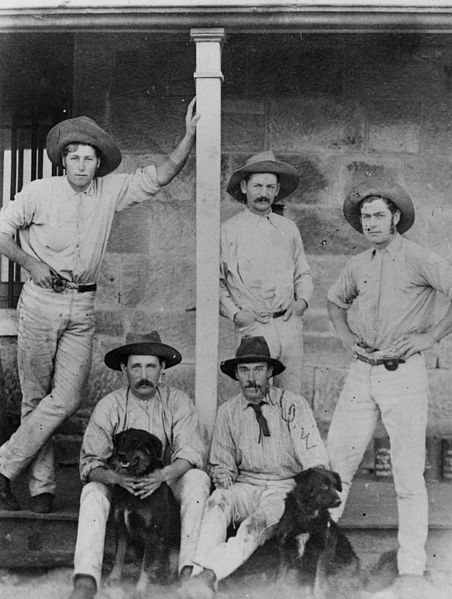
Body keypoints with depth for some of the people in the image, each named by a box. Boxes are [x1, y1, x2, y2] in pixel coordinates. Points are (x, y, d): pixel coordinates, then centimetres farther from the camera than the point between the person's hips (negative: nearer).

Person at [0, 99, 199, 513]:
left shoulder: (112, 191, 6)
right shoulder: (39, 192, -2)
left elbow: (160, 176, 5)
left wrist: (190, 136, -5)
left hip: (82, 307, 2)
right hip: (41, 302, -2)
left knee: (67, 398, -7)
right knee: (36, 396, 3)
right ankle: (42, 485, 12)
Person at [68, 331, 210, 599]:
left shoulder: (178, 402, -4)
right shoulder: (109, 406, -4)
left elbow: (191, 453, -12)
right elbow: (90, 461, -7)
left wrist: (163, 474, -33)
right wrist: (116, 477, -30)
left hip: (168, 482, 0)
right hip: (121, 487, 0)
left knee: (197, 479, -29)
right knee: (92, 491, -28)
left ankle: (190, 568, -34)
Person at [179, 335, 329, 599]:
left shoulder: (293, 405, -1)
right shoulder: (228, 411, 8)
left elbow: (316, 459, -6)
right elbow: (221, 462, 15)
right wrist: (222, 474, -10)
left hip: (286, 488, -2)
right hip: (246, 487, 3)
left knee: (257, 523, -33)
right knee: (217, 500, -30)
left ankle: (210, 574, -48)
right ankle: (200, 572, -46)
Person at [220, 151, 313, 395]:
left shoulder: (288, 228, 14)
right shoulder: (228, 231, 2)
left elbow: (303, 273, 20)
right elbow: (216, 281, 4)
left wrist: (302, 301, 2)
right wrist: (233, 312, -8)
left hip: (290, 324, 4)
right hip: (253, 326, -3)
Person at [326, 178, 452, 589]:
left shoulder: (419, 259, -7)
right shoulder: (358, 265, 11)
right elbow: (335, 299, 30)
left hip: (403, 374, -5)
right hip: (361, 372, 6)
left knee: (409, 475, 1)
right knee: (335, 461, 7)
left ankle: (412, 568, 10)